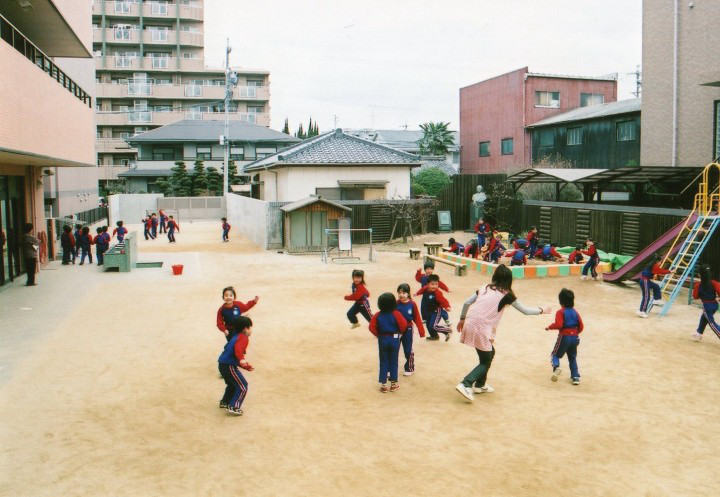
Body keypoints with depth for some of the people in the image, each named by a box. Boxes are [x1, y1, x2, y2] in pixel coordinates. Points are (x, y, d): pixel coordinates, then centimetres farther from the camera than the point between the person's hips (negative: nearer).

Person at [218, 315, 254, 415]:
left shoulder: (236, 337, 21)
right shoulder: (244, 338, -8)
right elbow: (238, 348, -29)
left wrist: (246, 366, 28)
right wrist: (241, 359, -43)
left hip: (222, 364, 10)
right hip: (229, 366, -10)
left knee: (232, 384, 30)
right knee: (242, 386, -5)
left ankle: (224, 402, 42)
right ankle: (234, 407, -10)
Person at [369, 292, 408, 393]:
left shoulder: (378, 315, -4)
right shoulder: (396, 314, -12)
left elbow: (372, 327, -9)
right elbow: (404, 324, -20)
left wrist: (378, 334, 4)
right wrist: (399, 332, -1)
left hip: (382, 339, 2)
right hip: (394, 339, -2)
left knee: (383, 362, 9)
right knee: (393, 361, 10)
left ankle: (383, 384, 10)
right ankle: (393, 383, 17)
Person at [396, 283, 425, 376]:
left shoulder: (412, 304, -12)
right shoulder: (396, 303, -10)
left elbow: (417, 318, -7)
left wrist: (421, 331, -6)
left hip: (407, 330, -1)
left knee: (408, 350, 10)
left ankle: (410, 369, 27)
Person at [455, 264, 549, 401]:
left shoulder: (485, 288, 14)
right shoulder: (506, 294, 0)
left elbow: (467, 303, 12)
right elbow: (525, 310, 9)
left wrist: (462, 319, 24)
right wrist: (541, 310, 24)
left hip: (469, 324, 6)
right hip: (481, 329, -6)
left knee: (489, 353, 25)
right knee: (485, 362, 6)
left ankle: (480, 385, 31)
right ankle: (465, 384, -12)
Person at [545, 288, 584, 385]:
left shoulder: (560, 312, -11)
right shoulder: (575, 312, 7)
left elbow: (558, 325, -23)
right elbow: (581, 326, 6)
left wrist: (549, 327, -8)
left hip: (564, 337, -5)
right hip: (575, 337, 5)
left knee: (555, 355, 8)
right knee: (572, 358, 19)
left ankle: (556, 367, -22)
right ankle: (575, 377, 14)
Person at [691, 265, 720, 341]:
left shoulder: (698, 285, -7)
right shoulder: (713, 283, -2)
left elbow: (695, 296, 3)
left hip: (707, 305, -6)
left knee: (712, 323, -4)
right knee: (703, 317, 27)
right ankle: (699, 333, 41)